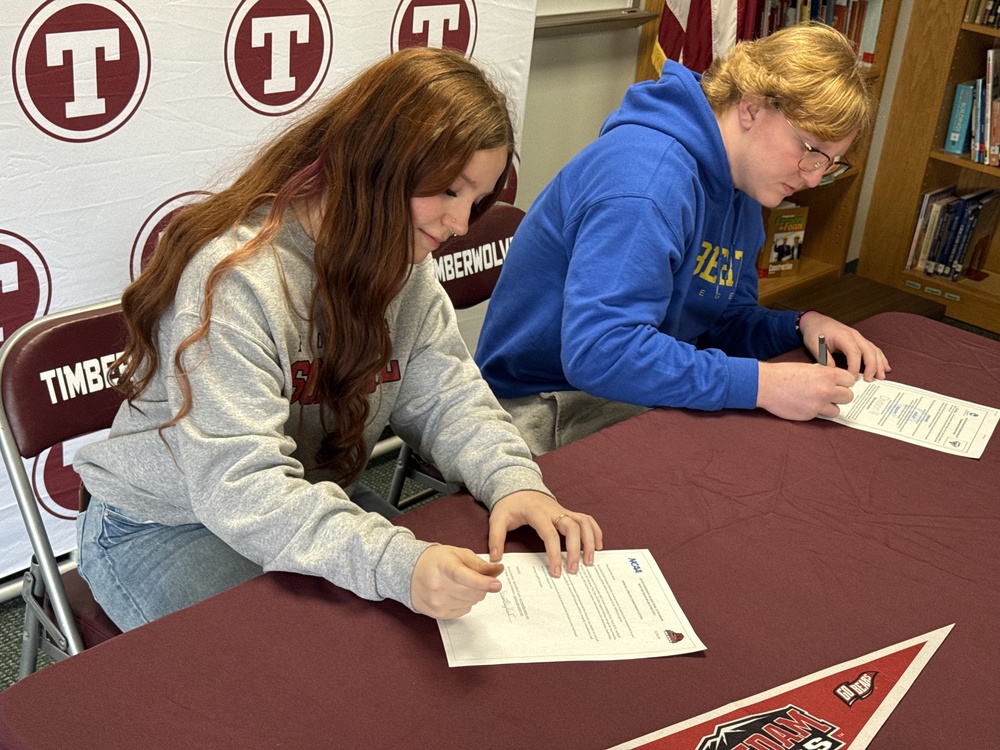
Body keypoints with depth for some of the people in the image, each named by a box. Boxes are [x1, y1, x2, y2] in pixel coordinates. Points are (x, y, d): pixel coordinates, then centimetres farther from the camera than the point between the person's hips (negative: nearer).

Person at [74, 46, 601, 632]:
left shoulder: (405, 261, -4)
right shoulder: (233, 276, -30)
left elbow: (444, 395, -6)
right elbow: (239, 485, -36)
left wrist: (513, 480, -27)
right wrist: (398, 565, -50)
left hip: (320, 500, 7)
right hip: (169, 525, -6)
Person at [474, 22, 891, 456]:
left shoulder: (742, 194, 8)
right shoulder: (648, 174, -25)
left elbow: (723, 321, 17)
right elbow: (596, 352, -34)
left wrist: (800, 326, -3)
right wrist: (760, 383, -33)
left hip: (639, 402, 9)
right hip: (545, 412, -9)